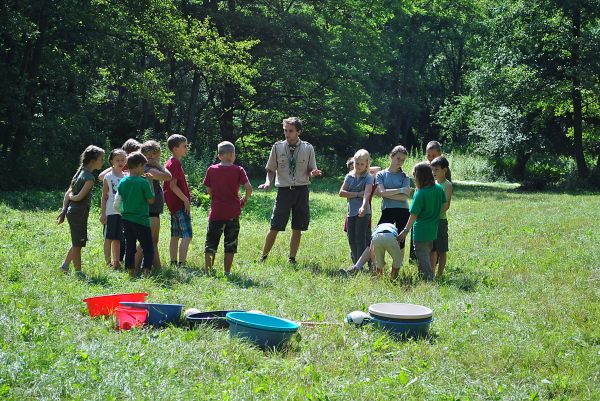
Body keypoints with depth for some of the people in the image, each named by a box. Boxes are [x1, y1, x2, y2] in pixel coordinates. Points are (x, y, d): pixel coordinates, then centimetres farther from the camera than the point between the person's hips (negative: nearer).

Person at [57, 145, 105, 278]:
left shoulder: (81, 172, 11)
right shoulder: (90, 177, -16)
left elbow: (68, 193, 10)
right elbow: (79, 197, -22)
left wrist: (64, 211, 8)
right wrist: (71, 197, -1)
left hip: (72, 211, 9)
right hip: (79, 213, -9)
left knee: (77, 243, 21)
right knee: (78, 244, 1)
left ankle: (65, 266, 28)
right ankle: (78, 272, 9)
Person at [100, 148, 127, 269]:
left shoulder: (126, 177, 9)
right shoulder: (108, 177, -2)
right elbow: (104, 196, -1)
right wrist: (103, 213, -6)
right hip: (111, 212, -4)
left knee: (118, 238, 10)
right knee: (109, 237, -1)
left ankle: (116, 261, 16)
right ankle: (108, 261, 5)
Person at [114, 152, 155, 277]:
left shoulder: (122, 182, 2)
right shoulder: (143, 182, -14)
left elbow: (116, 205, 4)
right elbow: (151, 200, -5)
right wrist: (150, 185, 3)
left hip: (126, 219, 5)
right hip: (141, 220, -5)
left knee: (129, 248, 13)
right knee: (148, 249, 4)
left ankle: (131, 272, 14)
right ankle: (146, 271, -6)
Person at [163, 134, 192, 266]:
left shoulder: (171, 162, 16)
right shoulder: (176, 163, -14)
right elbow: (173, 185, -20)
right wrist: (186, 200, -18)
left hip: (174, 204, 10)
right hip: (180, 204, -10)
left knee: (175, 236, 13)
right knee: (187, 235, -11)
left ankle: (173, 263, 17)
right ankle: (181, 264, -15)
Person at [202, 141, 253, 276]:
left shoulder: (211, 170, 0)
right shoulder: (238, 170, -5)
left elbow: (209, 190, 4)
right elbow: (248, 187, -14)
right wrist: (244, 200, 3)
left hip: (216, 213, 1)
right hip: (233, 213, -1)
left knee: (210, 244, 8)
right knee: (230, 244, 10)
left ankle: (207, 270, 5)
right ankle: (227, 271, 12)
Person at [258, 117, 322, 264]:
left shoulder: (308, 148, 3)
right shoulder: (277, 147, 2)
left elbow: (311, 171, 8)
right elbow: (271, 170, 8)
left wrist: (313, 173, -15)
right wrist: (268, 182, -11)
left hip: (301, 190, 1)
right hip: (284, 190, -1)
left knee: (297, 229, 5)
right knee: (275, 227, -2)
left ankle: (292, 259, 17)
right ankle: (263, 257, 12)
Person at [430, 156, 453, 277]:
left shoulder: (447, 185, -7)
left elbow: (446, 206, -15)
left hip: (440, 220, -6)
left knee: (442, 250, 1)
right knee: (432, 250, 11)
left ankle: (439, 275, 4)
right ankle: (431, 274, 18)